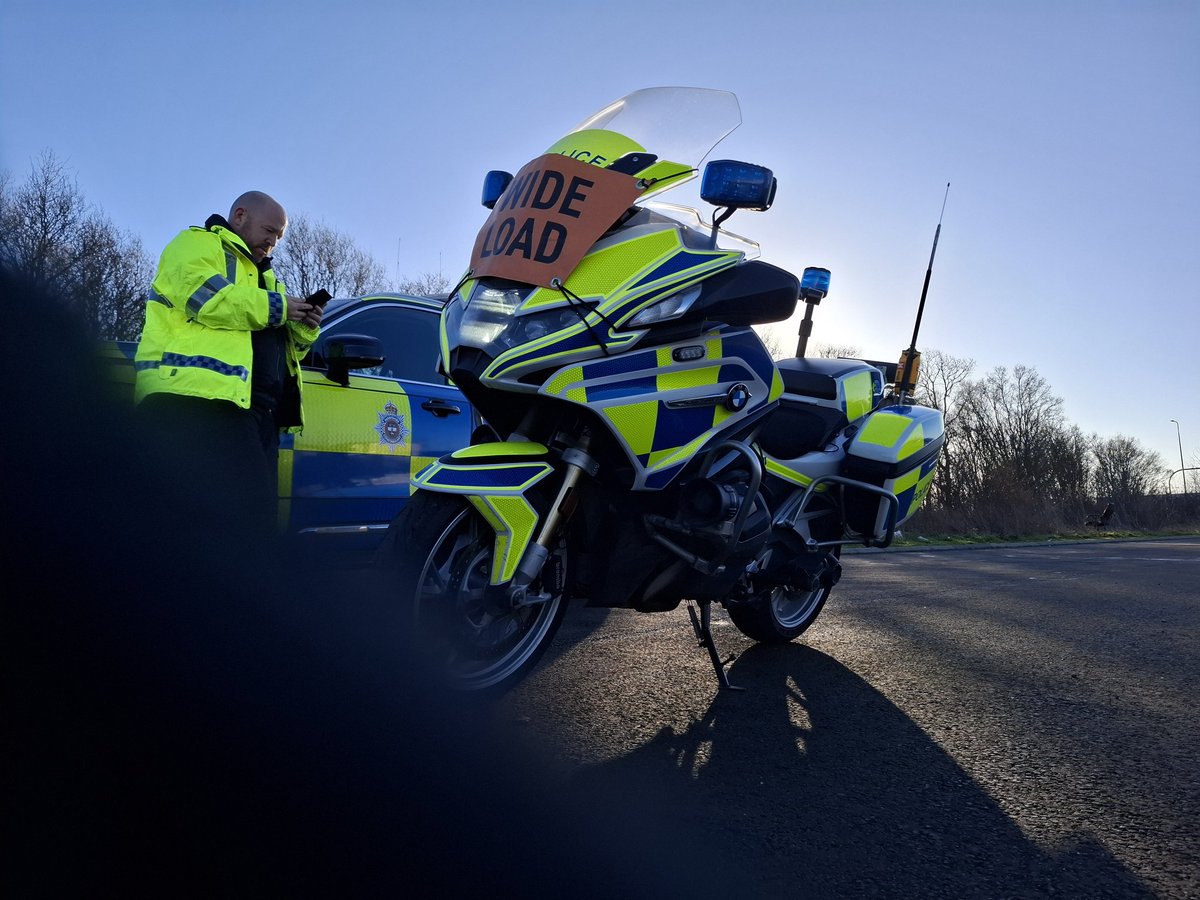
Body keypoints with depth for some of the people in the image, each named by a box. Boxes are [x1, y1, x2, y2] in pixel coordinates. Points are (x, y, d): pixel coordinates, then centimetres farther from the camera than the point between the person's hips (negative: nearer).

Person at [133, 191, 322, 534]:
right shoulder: (196, 243, 11)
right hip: (196, 396, -9)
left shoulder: (263, 276, 36)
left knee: (254, 518, 1)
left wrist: (303, 328, 10)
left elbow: (279, 349, 31)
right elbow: (204, 294, -12)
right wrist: (276, 306, -6)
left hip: (252, 408, 9)